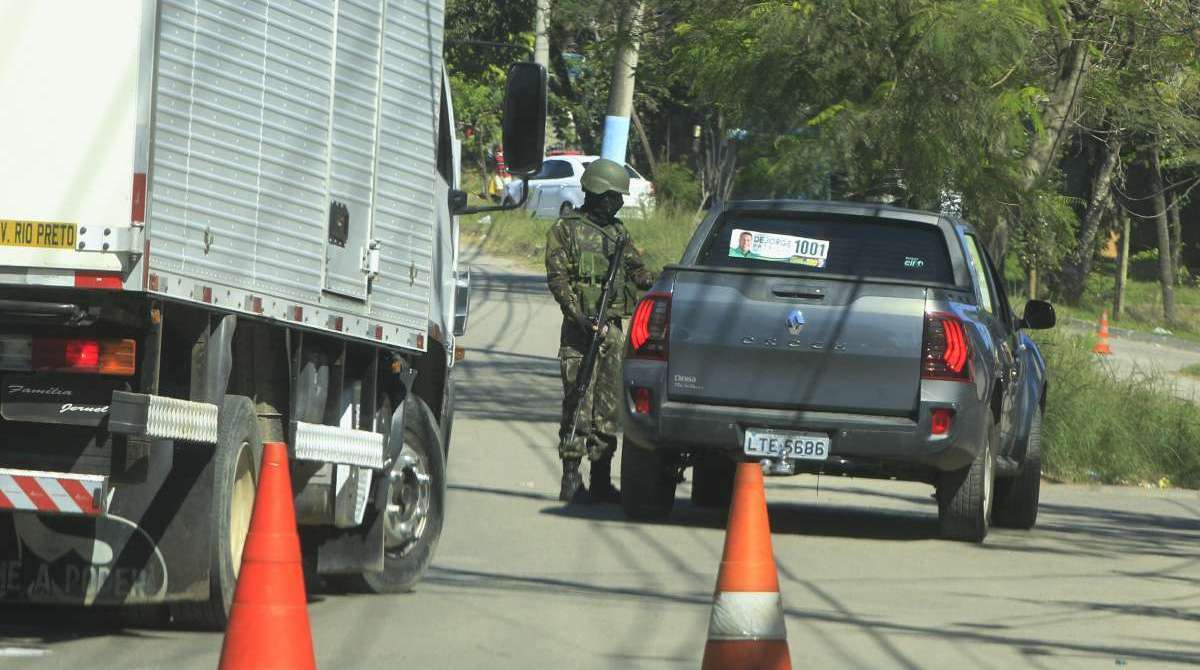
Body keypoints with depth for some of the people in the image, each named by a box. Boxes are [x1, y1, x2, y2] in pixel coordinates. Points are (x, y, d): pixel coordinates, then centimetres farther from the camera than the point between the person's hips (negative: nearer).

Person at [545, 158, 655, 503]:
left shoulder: (617, 232, 17)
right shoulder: (566, 229, -1)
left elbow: (635, 270, 18)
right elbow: (557, 278, -7)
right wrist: (579, 317, -17)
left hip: (612, 328, 6)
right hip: (580, 329, -6)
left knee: (609, 406, 6)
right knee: (578, 403, -9)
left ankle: (601, 481, 11)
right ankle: (571, 480, -6)